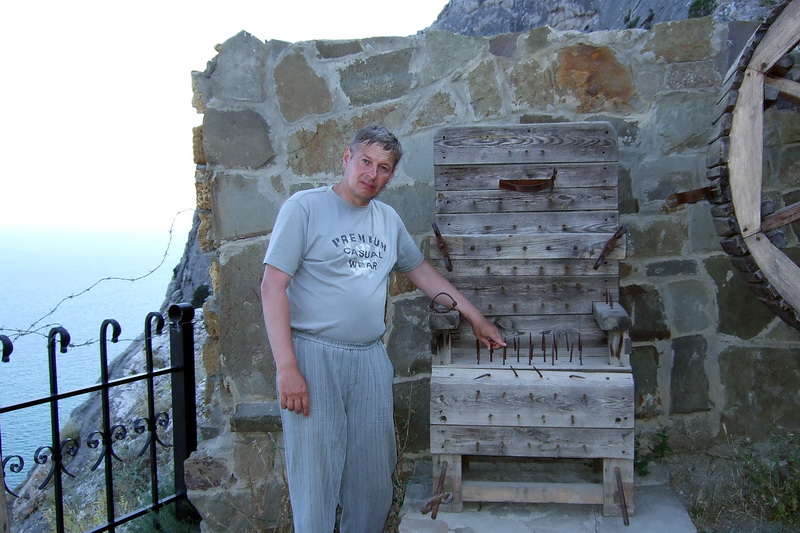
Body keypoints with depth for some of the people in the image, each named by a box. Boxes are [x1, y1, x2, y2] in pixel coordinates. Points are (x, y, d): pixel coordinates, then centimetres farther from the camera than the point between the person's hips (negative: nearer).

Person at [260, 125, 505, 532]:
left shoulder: (388, 219, 12)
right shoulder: (305, 207, -6)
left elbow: (420, 270, 25)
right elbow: (273, 287, -11)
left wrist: (475, 318, 25)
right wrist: (286, 367, -18)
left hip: (370, 358, 5)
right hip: (314, 356, -5)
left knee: (373, 480, 11)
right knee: (316, 480, -1)